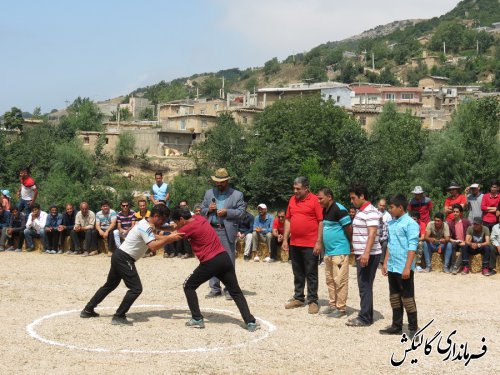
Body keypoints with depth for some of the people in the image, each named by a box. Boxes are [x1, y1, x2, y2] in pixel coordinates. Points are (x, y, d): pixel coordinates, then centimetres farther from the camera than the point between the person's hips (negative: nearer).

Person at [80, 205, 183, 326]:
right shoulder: (145, 227, -20)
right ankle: (119, 317, -8)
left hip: (119, 256, 10)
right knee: (136, 288, -11)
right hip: (124, 259, -10)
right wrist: (169, 238, -26)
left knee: (110, 285, 21)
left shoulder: (146, 224, 11)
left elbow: (154, 238, 18)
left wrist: (170, 237, 5)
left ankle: (88, 310, 28)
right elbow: (154, 246, -31)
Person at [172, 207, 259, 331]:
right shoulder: (199, 218, 12)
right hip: (224, 258, 7)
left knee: (189, 286, 13)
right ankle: (251, 322, 1)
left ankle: (197, 319, 10)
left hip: (210, 263, -7)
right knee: (236, 292, 10)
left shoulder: (189, 228, -9)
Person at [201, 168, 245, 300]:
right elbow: (202, 210, 16)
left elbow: (241, 212, -2)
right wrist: (209, 209, -6)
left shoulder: (237, 195, 4)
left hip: (227, 231, -4)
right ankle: (215, 289, 14)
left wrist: (227, 212, -15)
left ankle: (229, 289, 6)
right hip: (211, 230, 4)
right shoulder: (209, 193, 16)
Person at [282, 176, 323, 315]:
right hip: (294, 244, 6)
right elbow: (288, 220, 14)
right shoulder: (292, 200, 9)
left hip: (310, 245, -6)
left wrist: (319, 242, -14)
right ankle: (298, 298, 24)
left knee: (311, 274, 1)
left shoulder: (315, 200, -9)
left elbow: (321, 222, -11)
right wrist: (285, 240, 9)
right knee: (298, 273, 14)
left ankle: (313, 301, 7)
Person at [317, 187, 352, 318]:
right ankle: (332, 305, 23)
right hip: (328, 252, 9)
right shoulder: (325, 211, 12)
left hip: (340, 251, -9)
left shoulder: (339, 209, -15)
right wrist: (323, 246, 16)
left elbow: (349, 228, -13)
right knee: (330, 280, 14)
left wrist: (349, 244, -2)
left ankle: (341, 308, 1)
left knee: (340, 280, -4)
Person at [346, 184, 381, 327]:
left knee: (365, 286, -7)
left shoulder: (370, 212, -15)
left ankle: (365, 318, -3)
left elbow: (372, 233, -23)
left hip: (369, 255, -10)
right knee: (363, 286, 13)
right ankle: (366, 315, 20)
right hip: (361, 254, 10)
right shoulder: (360, 211, 16)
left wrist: (366, 253, -30)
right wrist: (356, 251, 26)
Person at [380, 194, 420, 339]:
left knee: (407, 298, -1)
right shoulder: (391, 223, 12)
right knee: (394, 297, 13)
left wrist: (407, 267, -20)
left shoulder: (410, 224, -12)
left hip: (403, 268, -8)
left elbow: (412, 247, -16)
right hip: (392, 267, 8)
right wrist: (385, 263, 15)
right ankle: (396, 326, 22)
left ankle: (413, 328, 8)